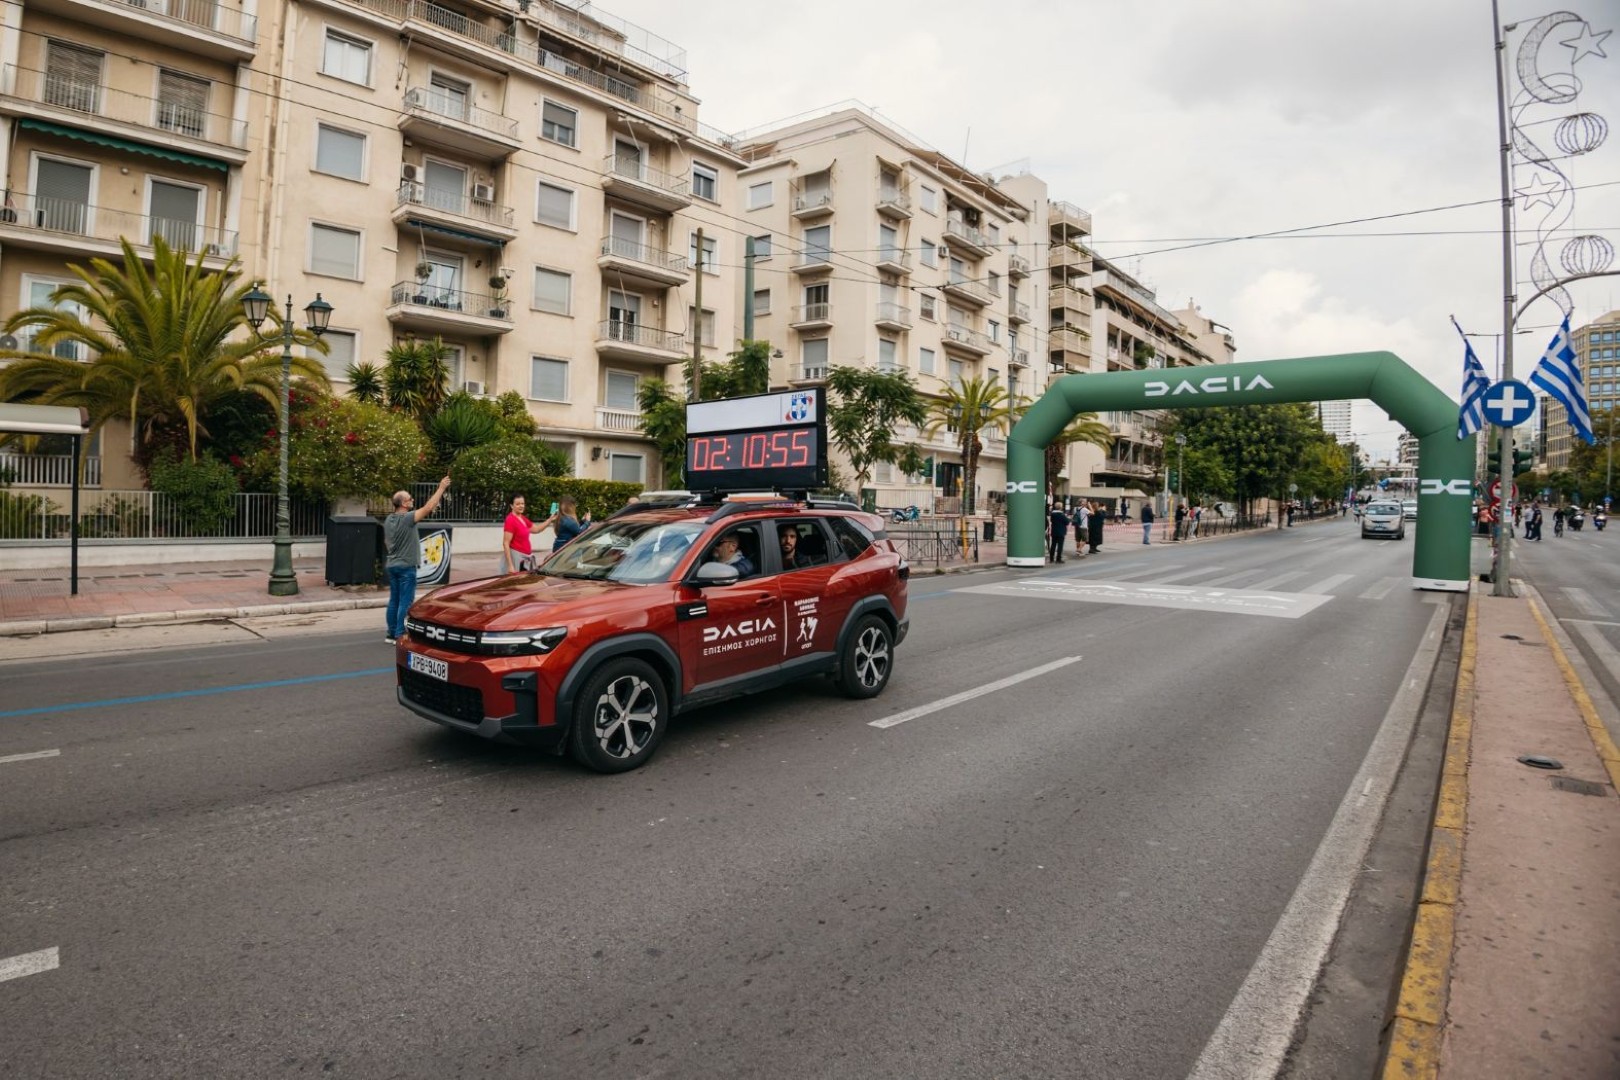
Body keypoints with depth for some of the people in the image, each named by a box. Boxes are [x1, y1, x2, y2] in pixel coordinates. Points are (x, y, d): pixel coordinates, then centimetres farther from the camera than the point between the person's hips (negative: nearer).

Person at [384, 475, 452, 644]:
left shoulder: (388, 520, 9)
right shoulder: (407, 518, -17)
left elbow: (387, 540, 19)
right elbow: (428, 508, -22)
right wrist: (441, 488, -16)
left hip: (392, 565, 8)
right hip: (406, 566, -8)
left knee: (394, 601, 12)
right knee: (405, 602, -3)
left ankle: (391, 634, 17)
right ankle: (400, 635, -3)